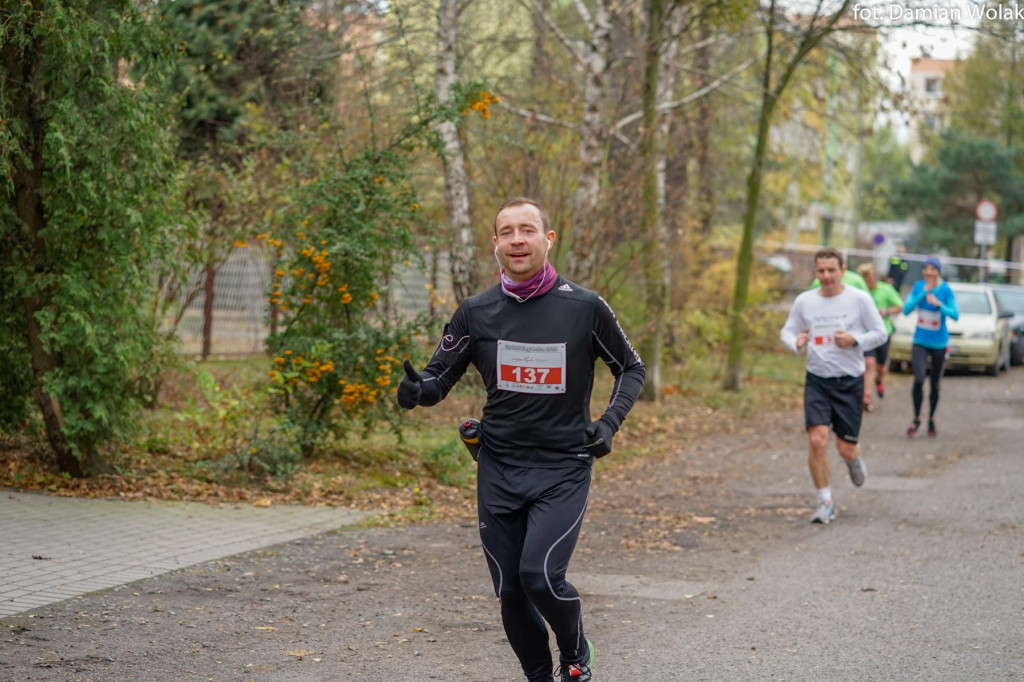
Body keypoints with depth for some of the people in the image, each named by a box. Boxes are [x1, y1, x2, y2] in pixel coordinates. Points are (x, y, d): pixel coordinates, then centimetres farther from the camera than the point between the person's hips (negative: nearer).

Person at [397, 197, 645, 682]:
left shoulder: (585, 308, -4)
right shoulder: (477, 312, 1)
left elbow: (631, 368, 10)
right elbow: (440, 375, 9)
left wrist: (609, 423, -6)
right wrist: (418, 391, -15)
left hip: (563, 467, -3)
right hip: (498, 469, 3)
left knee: (540, 575, -19)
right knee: (510, 592, 3)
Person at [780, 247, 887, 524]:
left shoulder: (859, 299, -4)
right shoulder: (804, 301, 2)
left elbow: (880, 333, 1)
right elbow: (787, 330, 12)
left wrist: (854, 340, -17)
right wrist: (796, 342, -11)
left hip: (850, 380, -1)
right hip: (817, 380, 1)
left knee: (846, 448, 2)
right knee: (817, 440, -14)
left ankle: (854, 459, 42)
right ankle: (825, 502, 0)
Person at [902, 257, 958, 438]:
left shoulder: (945, 290, -10)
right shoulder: (918, 286, -2)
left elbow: (955, 315, -17)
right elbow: (906, 309, -11)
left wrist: (939, 304, -32)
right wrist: (923, 293, -18)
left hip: (939, 344, -1)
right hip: (920, 342, 1)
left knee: (935, 384, 9)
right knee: (919, 380, -16)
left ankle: (931, 420, 28)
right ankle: (916, 419, -1)